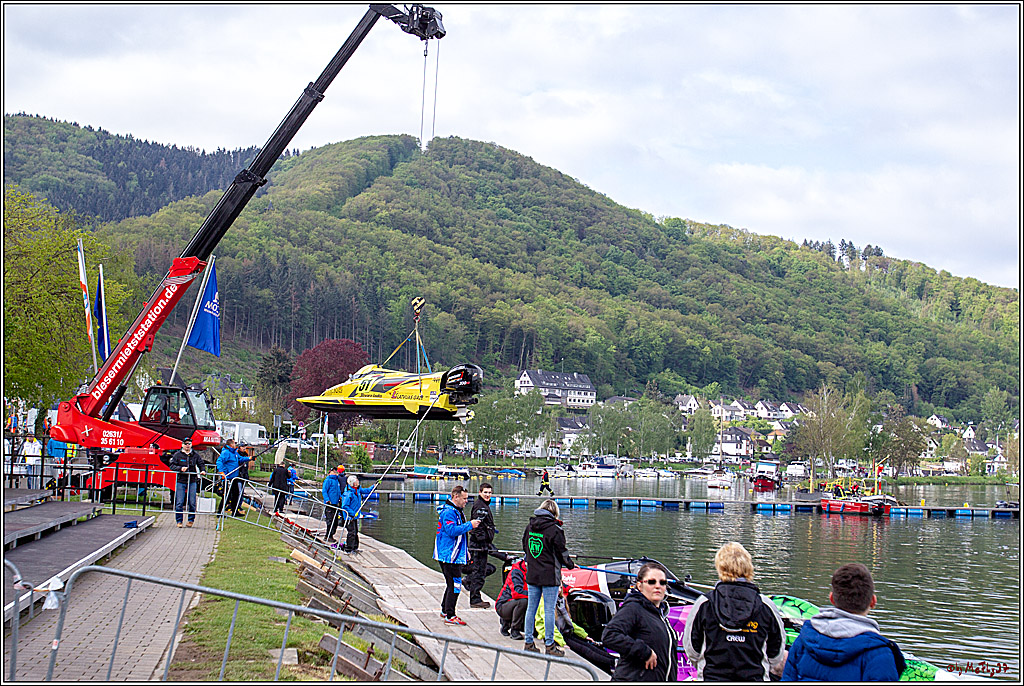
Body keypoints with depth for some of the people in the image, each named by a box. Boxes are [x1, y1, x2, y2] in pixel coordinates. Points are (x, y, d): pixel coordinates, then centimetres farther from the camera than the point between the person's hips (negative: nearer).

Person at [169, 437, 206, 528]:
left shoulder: (195, 455, 8)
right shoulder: (177, 455, 2)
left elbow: (201, 463, 17)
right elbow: (172, 466, -1)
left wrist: (202, 470, -3)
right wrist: (180, 468, -18)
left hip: (192, 481, 1)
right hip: (180, 481, -1)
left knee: (192, 502, 1)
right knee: (179, 502, -3)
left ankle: (191, 520, 15)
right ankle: (179, 521, 6)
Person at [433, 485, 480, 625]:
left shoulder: (456, 511, 17)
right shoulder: (448, 512, -16)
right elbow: (452, 531, -27)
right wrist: (469, 525, -22)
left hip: (456, 555, 11)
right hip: (449, 555, -11)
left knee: (452, 584, 18)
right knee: (455, 584, -10)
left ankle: (445, 611, 29)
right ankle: (450, 616, -7)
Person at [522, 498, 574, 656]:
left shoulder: (529, 527, 5)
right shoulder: (554, 529, -13)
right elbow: (561, 553, -7)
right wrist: (570, 564, 11)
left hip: (532, 575, 6)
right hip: (549, 576, -6)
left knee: (531, 608, 11)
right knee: (549, 610, 0)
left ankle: (529, 643, 16)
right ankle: (549, 646, 3)